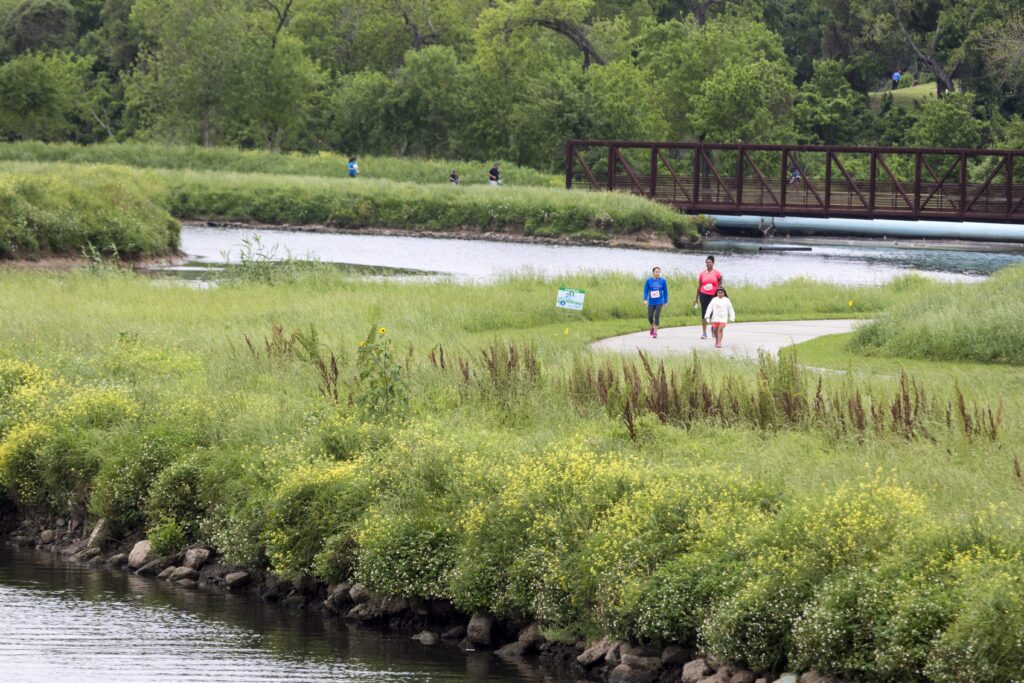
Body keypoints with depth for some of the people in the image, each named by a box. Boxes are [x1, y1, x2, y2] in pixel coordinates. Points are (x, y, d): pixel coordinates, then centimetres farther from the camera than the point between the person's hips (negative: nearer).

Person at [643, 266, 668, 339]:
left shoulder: (662, 281, -1)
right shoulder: (649, 280, -1)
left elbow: (665, 292, 6)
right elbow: (646, 290, 1)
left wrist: (666, 302, 7)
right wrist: (645, 299, -12)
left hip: (659, 302, -1)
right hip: (651, 302, 1)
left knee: (657, 316, -10)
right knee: (650, 317, 1)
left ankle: (655, 332, -4)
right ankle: (652, 327, 32)